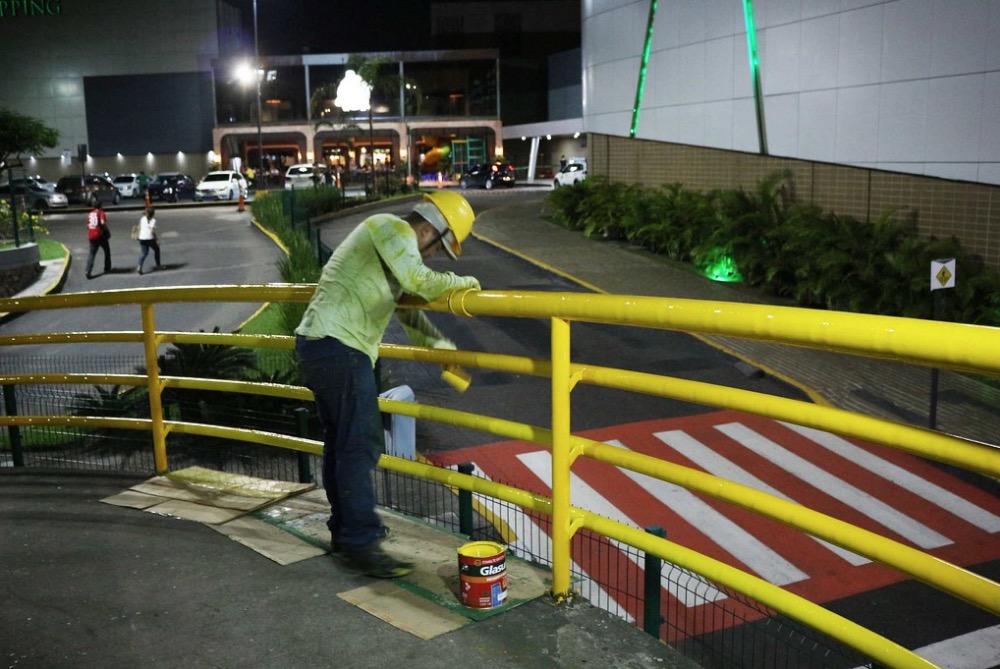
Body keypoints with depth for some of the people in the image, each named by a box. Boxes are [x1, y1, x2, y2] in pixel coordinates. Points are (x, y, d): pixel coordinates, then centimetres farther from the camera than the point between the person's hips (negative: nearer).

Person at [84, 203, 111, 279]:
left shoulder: (90, 214, 13)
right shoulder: (101, 213, -5)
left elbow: (88, 225, 12)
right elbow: (103, 223, -21)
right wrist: (107, 231, -7)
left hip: (91, 236, 5)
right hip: (100, 235, -5)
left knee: (91, 253, 4)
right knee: (107, 251, 17)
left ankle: (88, 271, -11)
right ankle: (107, 269, 24)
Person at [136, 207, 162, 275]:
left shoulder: (142, 219, 9)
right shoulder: (153, 220, -7)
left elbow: (139, 228, 12)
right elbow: (152, 231, -14)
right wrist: (156, 240, -8)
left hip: (142, 238, 4)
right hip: (150, 238, -4)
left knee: (143, 253, 6)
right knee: (156, 249, 21)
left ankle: (139, 267, -16)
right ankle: (158, 265, 30)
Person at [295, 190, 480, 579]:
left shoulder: (391, 239, 23)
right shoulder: (393, 228, -7)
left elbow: (405, 307, 28)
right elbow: (418, 282, -23)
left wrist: (441, 344, 24)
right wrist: (463, 282, -7)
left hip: (317, 343, 11)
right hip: (339, 347, -11)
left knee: (339, 442, 17)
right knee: (361, 445, -9)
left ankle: (345, 529, 27)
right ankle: (361, 543, -6)